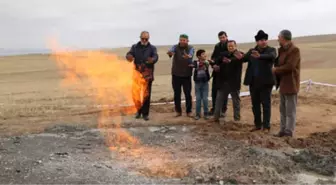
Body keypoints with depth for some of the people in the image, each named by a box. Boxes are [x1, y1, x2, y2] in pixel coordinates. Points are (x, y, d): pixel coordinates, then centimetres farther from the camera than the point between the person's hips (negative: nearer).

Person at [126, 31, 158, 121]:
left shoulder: (152, 48, 1)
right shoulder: (135, 47, 6)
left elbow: (156, 57, -17)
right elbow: (129, 54, -10)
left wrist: (152, 60, -42)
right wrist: (129, 57, -36)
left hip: (147, 74, -1)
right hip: (137, 73, 1)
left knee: (146, 94, 3)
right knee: (135, 93, 2)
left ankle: (145, 113, 13)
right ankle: (139, 110, 24)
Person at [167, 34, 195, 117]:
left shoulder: (191, 48, -3)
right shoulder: (175, 47, -3)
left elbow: (191, 55, -26)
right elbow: (171, 51, -27)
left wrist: (188, 56, -52)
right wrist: (170, 53, -52)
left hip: (187, 75, 0)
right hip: (176, 74, 1)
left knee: (188, 94, 3)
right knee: (177, 94, 6)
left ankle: (189, 111, 14)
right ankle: (178, 111, 18)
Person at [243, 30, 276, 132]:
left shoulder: (271, 50, -3)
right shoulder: (251, 51, 8)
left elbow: (272, 56, -24)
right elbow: (244, 58, -2)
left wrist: (259, 56, -44)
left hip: (265, 82, -4)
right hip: (253, 82, 4)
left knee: (266, 104, 0)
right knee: (255, 104, 10)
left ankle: (266, 126, 8)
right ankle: (257, 125, 21)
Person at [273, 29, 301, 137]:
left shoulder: (294, 50, -15)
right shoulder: (282, 50, 13)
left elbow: (289, 66, -22)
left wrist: (276, 70, -10)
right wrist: (276, 70, -6)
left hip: (290, 84, -9)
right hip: (283, 84, 9)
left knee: (290, 110, -3)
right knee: (283, 109, 14)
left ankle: (289, 133, 2)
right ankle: (283, 130, 23)